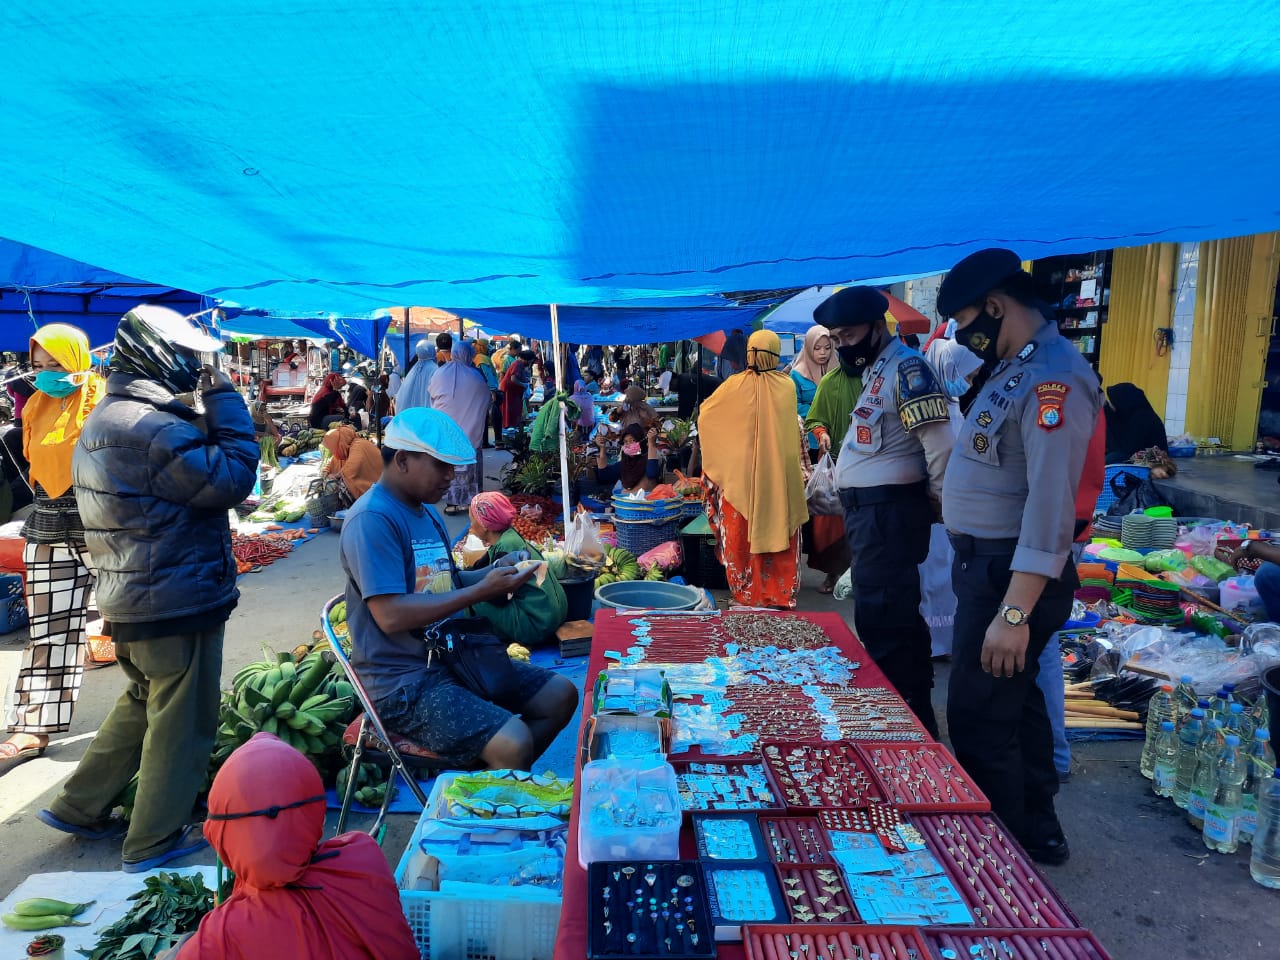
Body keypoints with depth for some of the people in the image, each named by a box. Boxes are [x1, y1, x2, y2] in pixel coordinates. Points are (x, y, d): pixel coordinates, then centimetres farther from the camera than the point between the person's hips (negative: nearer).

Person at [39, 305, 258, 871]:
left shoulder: (106, 418, 11)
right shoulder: (153, 429, -24)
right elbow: (232, 478, -23)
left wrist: (209, 411, 1)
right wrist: (225, 400, -16)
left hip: (130, 598, 10)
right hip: (177, 602, -10)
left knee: (142, 703, 28)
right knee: (182, 722, 7)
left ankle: (79, 807, 39)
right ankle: (155, 842, 21)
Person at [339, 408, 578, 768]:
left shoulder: (426, 511, 12)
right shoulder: (372, 519, -19)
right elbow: (391, 615, -26)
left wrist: (494, 576, -3)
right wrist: (480, 591, -23)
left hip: (451, 656, 10)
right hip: (402, 680, -9)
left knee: (561, 695, 7)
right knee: (514, 742, -25)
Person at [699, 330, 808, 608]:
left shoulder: (736, 385, -9)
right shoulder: (788, 385, -1)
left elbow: (704, 413, 4)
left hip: (741, 474, -2)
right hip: (779, 475, 2)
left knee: (742, 534, 8)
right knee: (778, 530, 12)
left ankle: (747, 593, 15)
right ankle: (782, 593, 18)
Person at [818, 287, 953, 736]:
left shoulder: (906, 367, -14)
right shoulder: (874, 370, 17)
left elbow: (939, 441, -20)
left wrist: (939, 500, -9)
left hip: (888, 510, -10)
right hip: (868, 509, 10)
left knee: (883, 620, -8)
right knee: (894, 618, 18)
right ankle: (913, 715, 31)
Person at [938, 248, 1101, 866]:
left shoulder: (1054, 377, -20)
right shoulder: (1014, 369, 12)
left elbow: (1051, 506, -26)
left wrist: (1014, 612, -28)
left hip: (1010, 576, -10)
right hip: (986, 565, 10)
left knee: (979, 723, -1)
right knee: (1012, 708, 20)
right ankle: (1038, 833, 37)